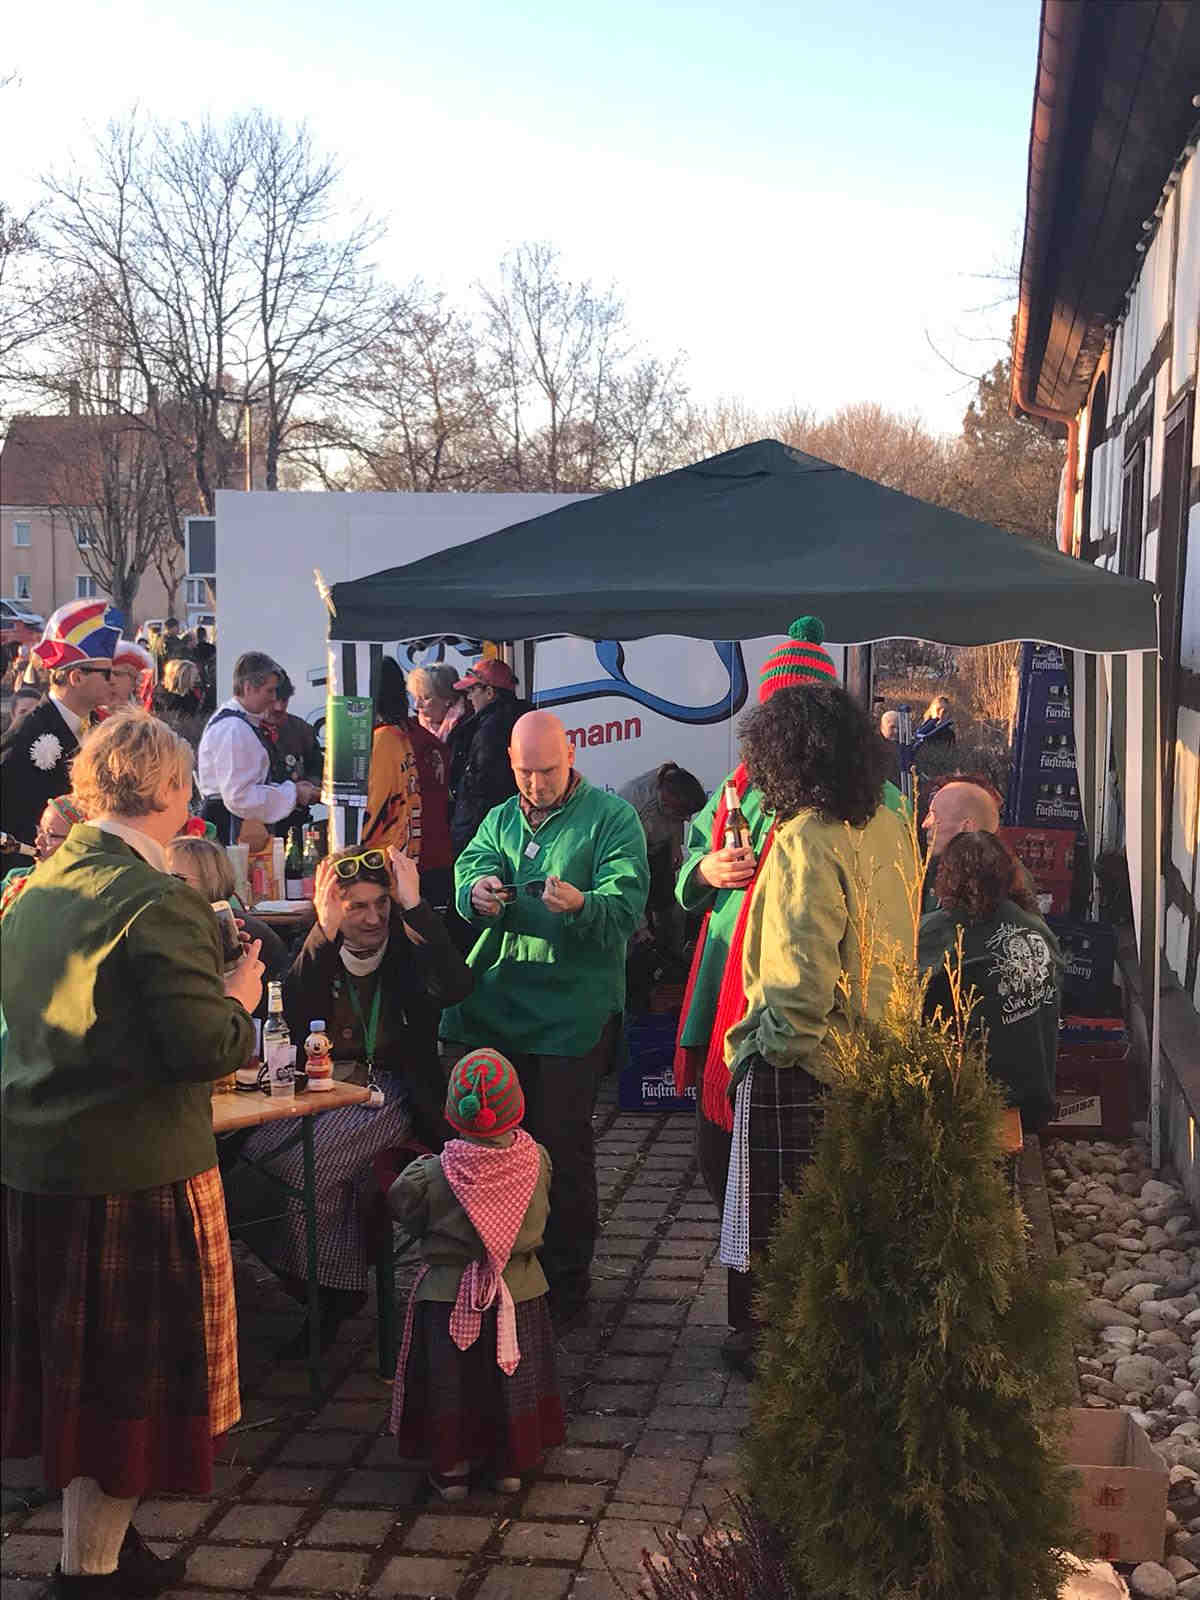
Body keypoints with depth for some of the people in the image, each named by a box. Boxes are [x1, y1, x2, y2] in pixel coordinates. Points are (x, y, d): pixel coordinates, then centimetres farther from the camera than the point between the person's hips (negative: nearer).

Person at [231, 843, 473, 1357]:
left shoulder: (410, 948, -1)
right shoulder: (316, 952, 6)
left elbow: (455, 987, -23)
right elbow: (292, 1018, -12)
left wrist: (414, 905, -21)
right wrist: (324, 933, -17)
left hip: (390, 1092, -4)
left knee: (303, 1162, -28)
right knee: (255, 1152, -23)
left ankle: (328, 1295, -6)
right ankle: (339, 1289, -10)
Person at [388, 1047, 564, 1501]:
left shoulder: (435, 1174, -23)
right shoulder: (535, 1160, -17)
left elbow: (402, 1206, -4)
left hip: (449, 1296, -2)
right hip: (519, 1292, 2)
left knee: (449, 1381, 16)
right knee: (511, 1379, 20)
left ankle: (451, 1467, 26)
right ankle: (512, 1463, 32)